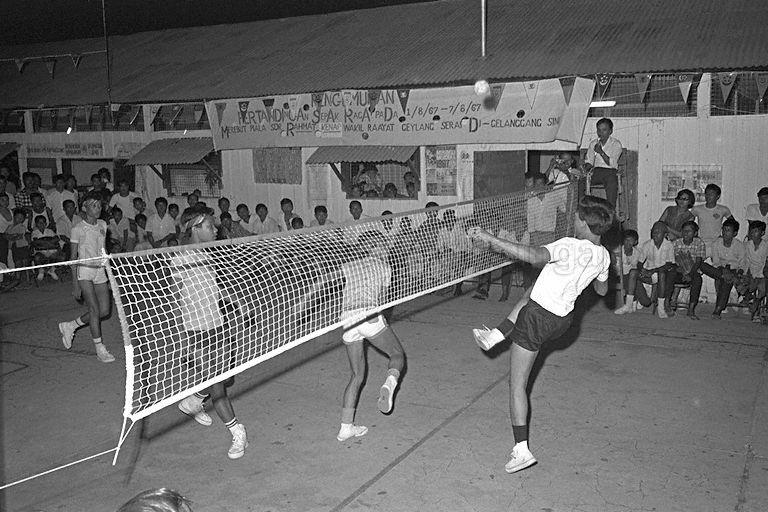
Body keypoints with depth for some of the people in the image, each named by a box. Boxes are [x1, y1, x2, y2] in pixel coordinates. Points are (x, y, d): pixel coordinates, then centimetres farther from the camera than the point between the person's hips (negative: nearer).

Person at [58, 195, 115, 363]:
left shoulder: (103, 225, 9)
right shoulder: (78, 229, -7)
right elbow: (73, 257, -6)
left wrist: (109, 274, 17)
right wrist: (75, 283, -11)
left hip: (100, 271, 6)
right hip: (84, 272, -6)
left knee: (105, 310, 2)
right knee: (95, 309, -12)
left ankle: (70, 326, 23)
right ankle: (100, 349, -2)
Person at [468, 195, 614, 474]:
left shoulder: (570, 246, -24)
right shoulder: (603, 255, 0)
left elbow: (534, 255, -42)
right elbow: (602, 289, 18)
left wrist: (490, 239, -42)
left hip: (538, 319, -8)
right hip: (563, 318, 8)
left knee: (517, 385, 1)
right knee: (530, 298, 40)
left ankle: (521, 450, -1)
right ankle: (494, 336, 43)